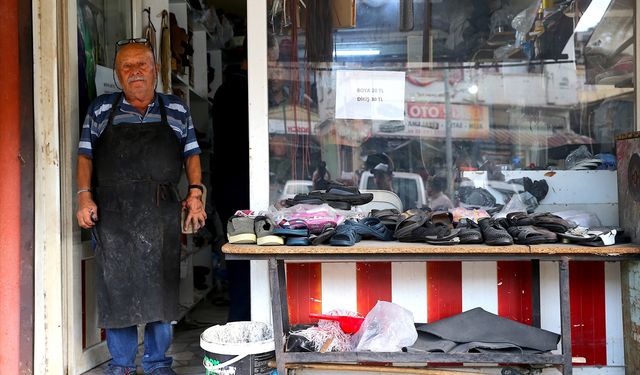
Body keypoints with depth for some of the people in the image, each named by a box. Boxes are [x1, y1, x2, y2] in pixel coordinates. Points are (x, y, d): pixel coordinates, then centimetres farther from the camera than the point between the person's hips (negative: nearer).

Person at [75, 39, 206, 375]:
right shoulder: (101, 111, 9)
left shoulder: (177, 111, 11)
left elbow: (191, 155, 12)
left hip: (161, 213, 0)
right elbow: (85, 157, 9)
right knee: (115, 286, 3)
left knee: (161, 287, 3)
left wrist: (195, 193, -1)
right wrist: (85, 196, -4)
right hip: (112, 212, 0)